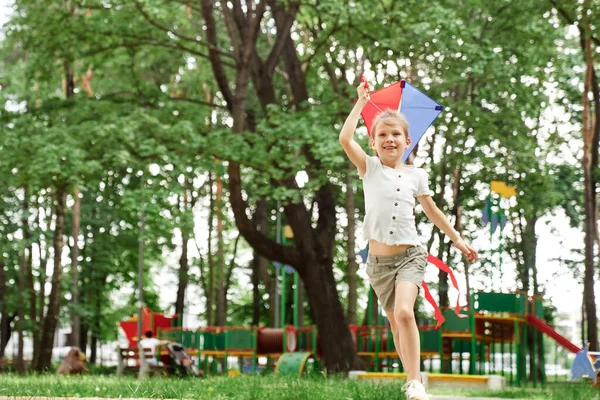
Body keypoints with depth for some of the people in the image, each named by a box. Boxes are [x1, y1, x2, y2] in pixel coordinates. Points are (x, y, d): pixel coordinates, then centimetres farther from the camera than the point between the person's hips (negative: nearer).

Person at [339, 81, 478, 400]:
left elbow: (432, 211, 17)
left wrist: (459, 240, 20)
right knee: (396, 324, 9)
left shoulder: (416, 175, 4)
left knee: (404, 312, -23)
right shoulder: (370, 168, 0)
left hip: (410, 256, -1)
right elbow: (345, 138, -17)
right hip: (378, 260, 1)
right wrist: (361, 102, -11)